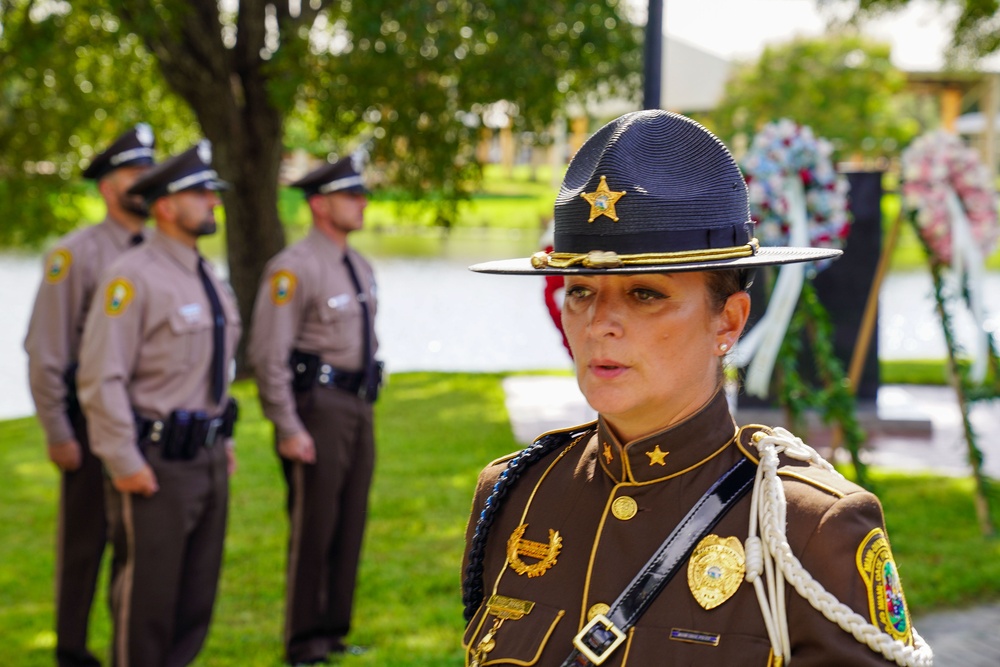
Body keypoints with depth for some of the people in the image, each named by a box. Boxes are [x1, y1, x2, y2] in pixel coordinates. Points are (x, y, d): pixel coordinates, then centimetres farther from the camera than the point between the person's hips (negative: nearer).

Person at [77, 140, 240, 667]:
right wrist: (123, 462, -20)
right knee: (146, 594, 2)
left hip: (208, 459, 8)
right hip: (156, 464, -8)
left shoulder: (208, 277, 13)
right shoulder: (133, 277, -14)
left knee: (197, 596, 14)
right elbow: (101, 377, -19)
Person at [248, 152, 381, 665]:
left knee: (350, 526, 11)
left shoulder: (361, 268, 13)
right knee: (313, 527, -2)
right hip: (317, 408, -8)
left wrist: (365, 407, 17)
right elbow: (268, 354, -16)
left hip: (358, 408, 8)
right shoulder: (294, 268, -13)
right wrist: (288, 428, -18)